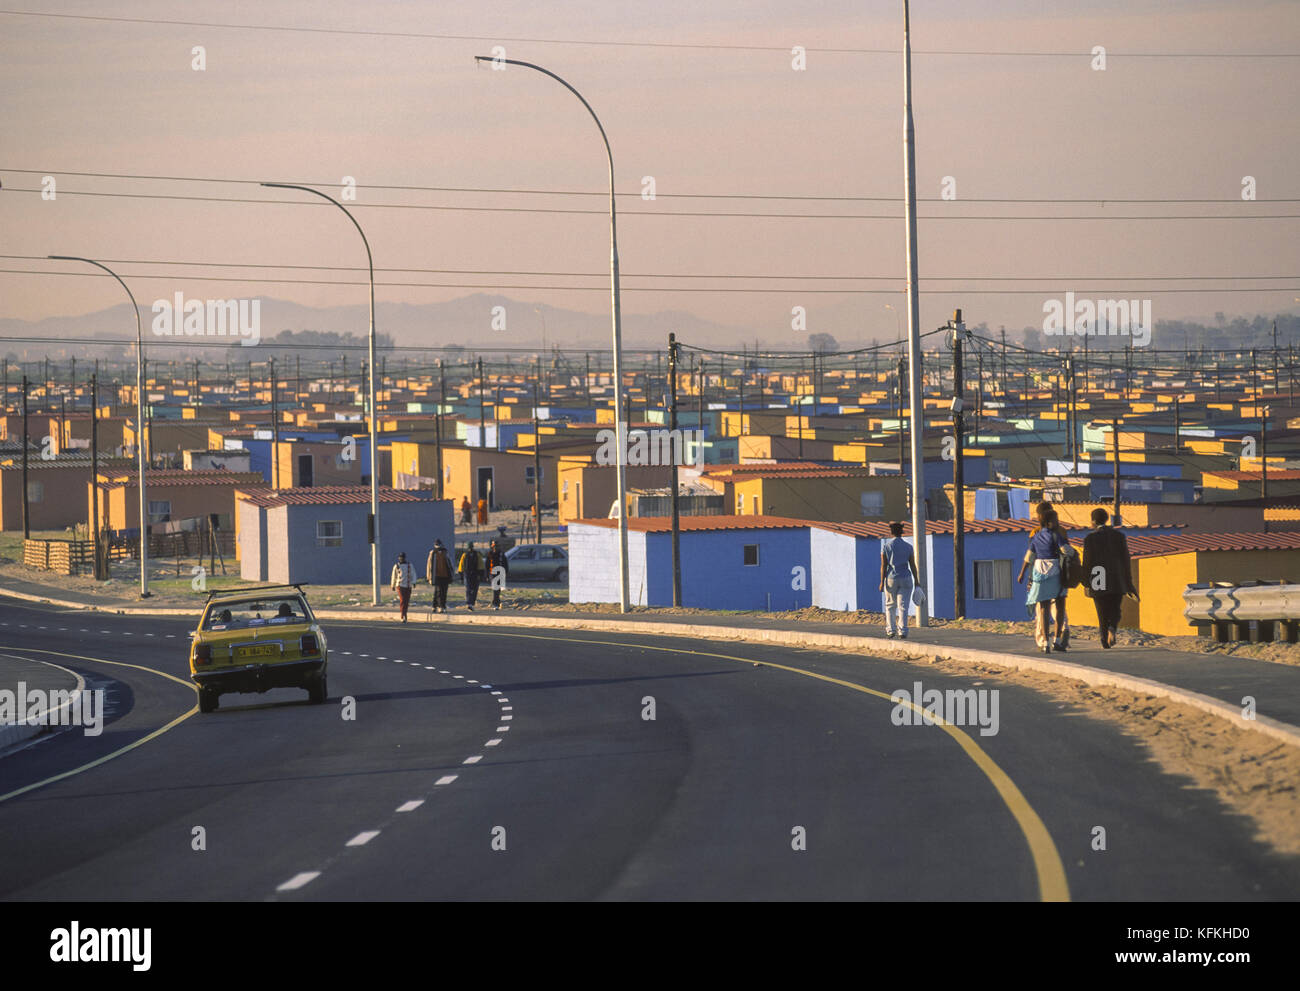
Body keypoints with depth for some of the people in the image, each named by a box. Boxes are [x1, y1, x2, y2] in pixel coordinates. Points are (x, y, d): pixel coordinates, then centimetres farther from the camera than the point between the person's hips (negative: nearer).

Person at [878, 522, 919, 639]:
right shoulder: (908, 547, -1)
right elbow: (913, 566, 0)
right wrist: (917, 582, 5)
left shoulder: (886, 546, -4)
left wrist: (882, 582, -5)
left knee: (890, 605, 16)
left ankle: (890, 630, 15)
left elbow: (883, 565, -7)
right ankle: (902, 631, -10)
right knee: (903, 607, -1)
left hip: (891, 579, 0)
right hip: (905, 579, 0)